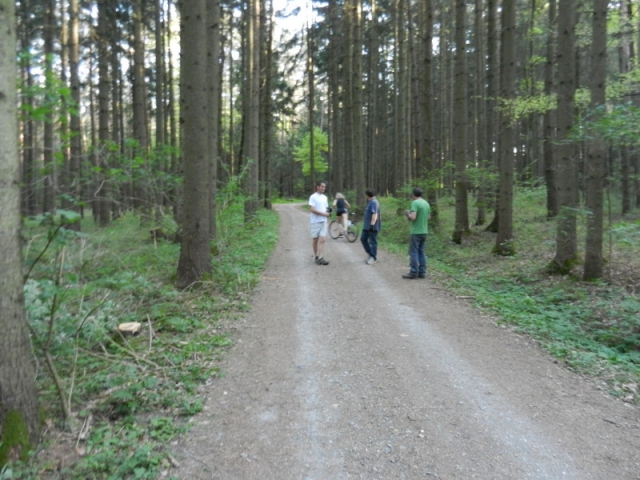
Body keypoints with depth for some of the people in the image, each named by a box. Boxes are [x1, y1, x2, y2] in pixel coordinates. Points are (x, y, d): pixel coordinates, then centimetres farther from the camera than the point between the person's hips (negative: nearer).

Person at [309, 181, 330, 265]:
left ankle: (320, 258, -12)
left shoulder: (325, 197, 14)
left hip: (323, 221, 5)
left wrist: (328, 211, -3)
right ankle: (316, 256, 18)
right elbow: (312, 210, -14)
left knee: (322, 240, -7)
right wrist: (323, 213, -18)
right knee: (315, 239, 6)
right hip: (315, 221, -5)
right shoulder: (313, 197, -6)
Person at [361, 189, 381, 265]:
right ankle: (371, 254, 23)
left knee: (372, 242, -1)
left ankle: (373, 257, 10)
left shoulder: (374, 202, -18)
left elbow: (375, 214, -27)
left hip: (372, 227, -11)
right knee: (363, 239, 13)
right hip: (367, 226, 11)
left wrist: (372, 224, -32)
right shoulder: (370, 202, 15)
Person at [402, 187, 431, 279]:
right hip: (424, 231, 7)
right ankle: (422, 272, 12)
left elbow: (413, 217, -22)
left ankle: (413, 273, -1)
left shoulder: (415, 203, -13)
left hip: (416, 232, -7)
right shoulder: (426, 203, 10)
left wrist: (408, 213, -2)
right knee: (421, 252, 11)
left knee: (413, 252, -2)